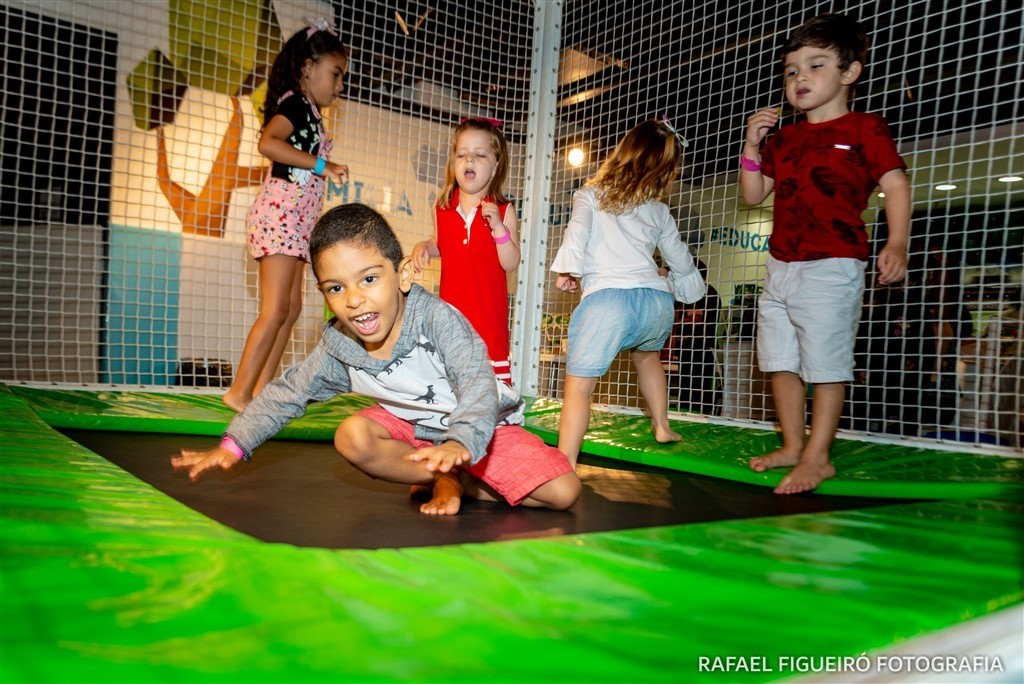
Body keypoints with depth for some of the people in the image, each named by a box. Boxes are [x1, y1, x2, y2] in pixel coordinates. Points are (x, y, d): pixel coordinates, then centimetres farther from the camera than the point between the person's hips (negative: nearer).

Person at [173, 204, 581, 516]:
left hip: (484, 427, -3)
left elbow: (477, 385, -41)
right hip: (412, 426, 4)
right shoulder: (338, 346, -13)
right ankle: (449, 480, -10)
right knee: (352, 437, -26)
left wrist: (458, 444, -59)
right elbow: (287, 393, 0)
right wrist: (233, 445, -5)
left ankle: (455, 481, -1)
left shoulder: (437, 318, -30)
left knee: (563, 492, -18)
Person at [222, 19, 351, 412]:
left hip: (296, 222, 10)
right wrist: (322, 165, -25)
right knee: (275, 310, -11)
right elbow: (267, 143, -26)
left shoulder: (310, 114, 19)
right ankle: (240, 391, -5)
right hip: (278, 214, -10)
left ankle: (261, 389, 13)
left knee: (292, 307, 10)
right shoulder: (294, 104, -8)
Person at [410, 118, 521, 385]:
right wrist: (424, 247, 0)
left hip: (488, 306, -3)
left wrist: (498, 227, -20)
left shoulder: (503, 210, -5)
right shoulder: (442, 208, 4)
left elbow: (511, 264, -9)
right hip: (450, 304, 3)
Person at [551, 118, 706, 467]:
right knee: (647, 355, 36)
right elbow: (681, 262, 31)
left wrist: (566, 270, 0)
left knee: (578, 385, -4)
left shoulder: (590, 195, 13)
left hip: (607, 298, -4)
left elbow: (577, 231, -7)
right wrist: (687, 283, 51)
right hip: (657, 301, 5)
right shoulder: (658, 211, 21)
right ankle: (662, 426, 44)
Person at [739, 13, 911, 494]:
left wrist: (896, 244, -20)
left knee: (826, 362, -4)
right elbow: (753, 195, 17)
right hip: (780, 267, 7)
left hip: (832, 267, -7)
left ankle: (817, 457, 6)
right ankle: (792, 445, 23)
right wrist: (752, 145, 3)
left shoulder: (864, 129, -1)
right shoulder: (784, 138, 17)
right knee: (780, 359, 10)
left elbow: (896, 185, -6)